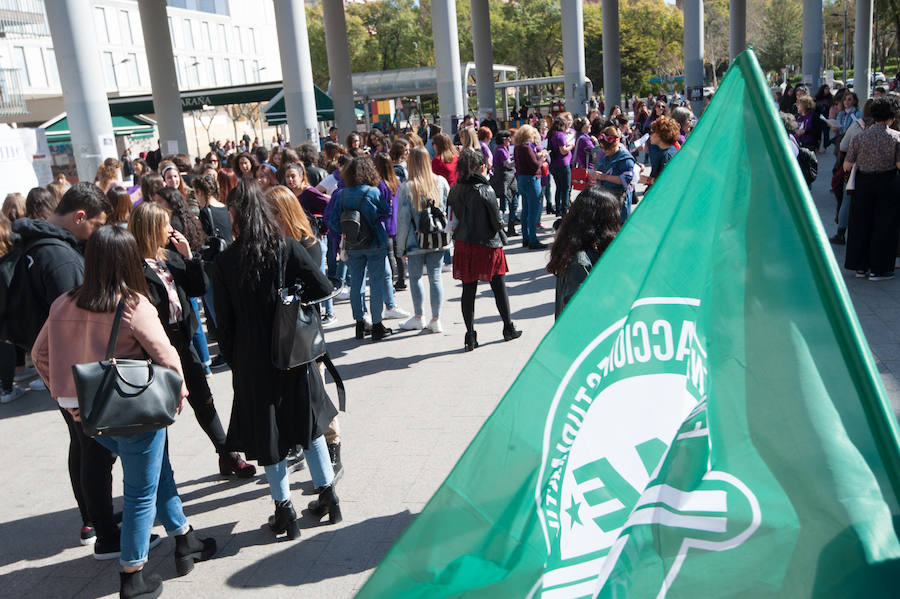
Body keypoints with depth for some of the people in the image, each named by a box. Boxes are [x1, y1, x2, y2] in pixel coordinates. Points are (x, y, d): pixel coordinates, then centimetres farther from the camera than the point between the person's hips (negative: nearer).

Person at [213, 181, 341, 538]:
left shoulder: (225, 262, -8)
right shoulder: (288, 249, -8)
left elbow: (225, 321, -4)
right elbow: (324, 290, -13)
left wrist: (233, 361, 8)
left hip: (252, 361, -1)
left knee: (267, 433, 11)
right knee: (309, 423, 18)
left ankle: (284, 509, 18)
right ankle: (328, 496, 25)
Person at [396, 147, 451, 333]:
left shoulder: (407, 187, -11)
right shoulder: (441, 182, 0)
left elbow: (403, 218, -8)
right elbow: (449, 209, 5)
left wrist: (402, 245, 0)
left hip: (417, 241, -3)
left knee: (415, 277, 12)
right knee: (435, 277, 8)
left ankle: (419, 317, 19)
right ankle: (435, 320, 13)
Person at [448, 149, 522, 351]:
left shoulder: (455, 190, 0)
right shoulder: (485, 190, -15)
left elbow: (453, 217, 5)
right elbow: (496, 220, -10)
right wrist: (500, 236, 9)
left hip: (463, 245, 4)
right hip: (487, 245, -4)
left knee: (468, 290, 7)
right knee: (499, 288, 11)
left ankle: (470, 336, 8)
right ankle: (508, 329, 25)